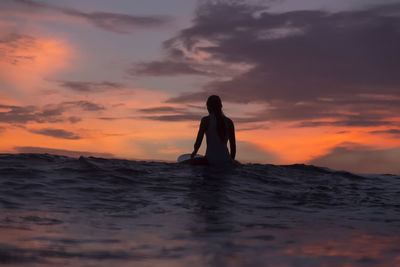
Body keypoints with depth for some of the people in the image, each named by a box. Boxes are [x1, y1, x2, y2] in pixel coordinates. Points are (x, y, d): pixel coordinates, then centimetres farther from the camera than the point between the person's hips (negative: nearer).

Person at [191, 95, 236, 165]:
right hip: (226, 161, 3)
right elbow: (233, 145, 9)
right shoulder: (229, 122, 6)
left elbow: (198, 142, -4)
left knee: (192, 162, 25)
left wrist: (194, 153, 19)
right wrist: (231, 163, 23)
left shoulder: (205, 120, -4)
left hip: (211, 161, -3)